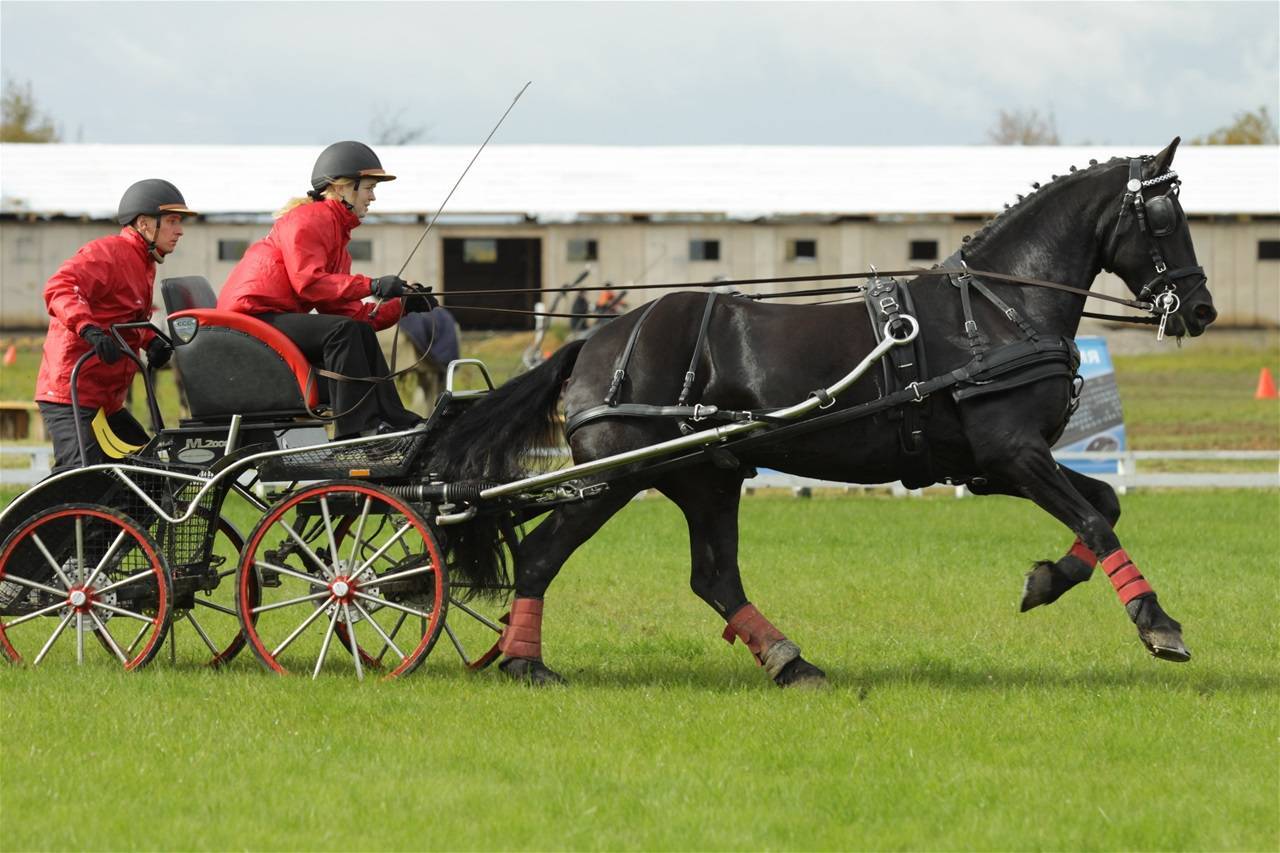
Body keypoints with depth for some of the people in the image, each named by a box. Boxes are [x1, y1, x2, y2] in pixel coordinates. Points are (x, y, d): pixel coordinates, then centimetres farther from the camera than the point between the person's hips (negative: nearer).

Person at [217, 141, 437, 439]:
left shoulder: (337, 232, 23)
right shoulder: (309, 218, -7)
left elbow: (346, 309, 13)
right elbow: (308, 282, -21)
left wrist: (402, 305, 3)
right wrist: (372, 286, -23)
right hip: (252, 314, -10)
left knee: (362, 334, 9)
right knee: (343, 331, -26)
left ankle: (394, 423, 4)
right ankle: (358, 428, -30)